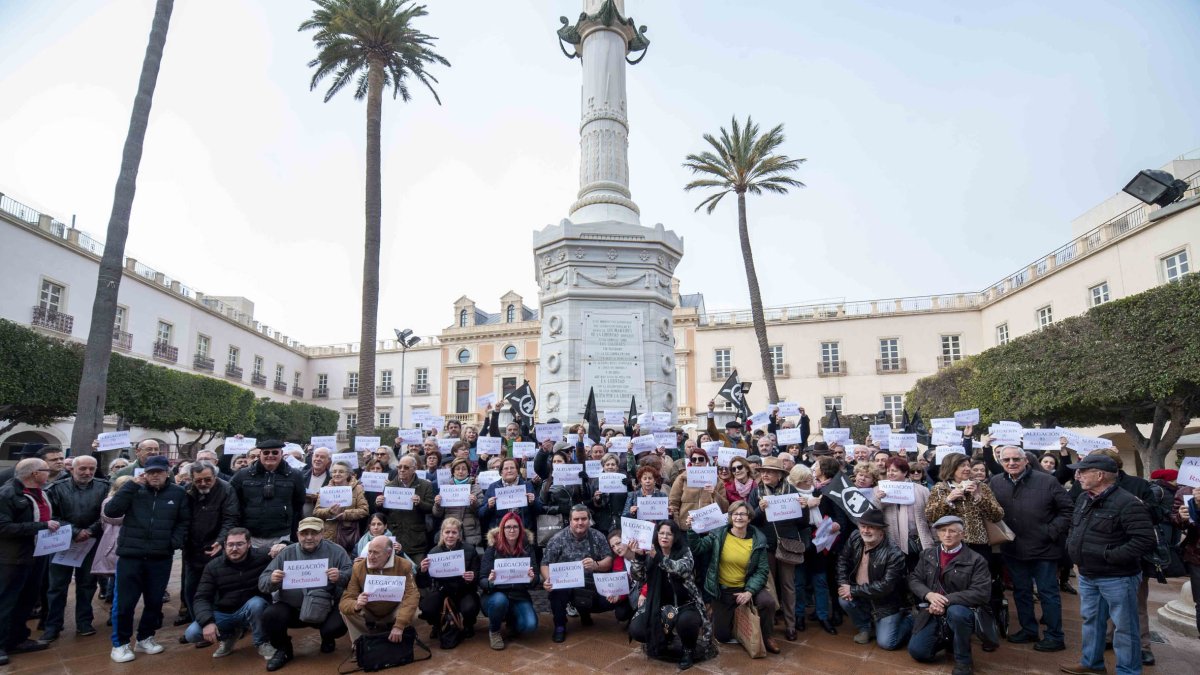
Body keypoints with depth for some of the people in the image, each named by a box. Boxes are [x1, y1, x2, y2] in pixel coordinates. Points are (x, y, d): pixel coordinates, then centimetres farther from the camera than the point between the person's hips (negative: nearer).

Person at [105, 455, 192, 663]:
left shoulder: (178, 493, 3)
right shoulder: (134, 490, 0)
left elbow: (184, 521, 7)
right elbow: (110, 511, -13)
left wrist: (175, 542, -6)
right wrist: (131, 486, -15)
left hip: (161, 558, 2)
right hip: (130, 555, -1)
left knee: (154, 601, 12)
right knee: (124, 602, 4)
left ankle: (145, 638, 30)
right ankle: (120, 643, 21)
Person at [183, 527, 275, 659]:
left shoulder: (261, 557, -15)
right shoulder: (213, 566, -7)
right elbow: (201, 598, -10)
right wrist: (207, 621, -27)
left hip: (252, 610, -3)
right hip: (224, 613, 3)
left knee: (256, 603, -36)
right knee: (191, 634, -19)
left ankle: (261, 642, -10)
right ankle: (228, 636, 12)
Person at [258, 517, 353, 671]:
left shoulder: (336, 551, -2)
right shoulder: (287, 553, 4)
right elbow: (262, 582, 3)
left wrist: (340, 576, -30)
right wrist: (271, 580, -22)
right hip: (291, 608, 2)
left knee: (338, 625, -27)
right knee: (269, 616, -26)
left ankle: (327, 639, 15)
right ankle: (283, 649, 7)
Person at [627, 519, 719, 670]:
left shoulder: (684, 552, -7)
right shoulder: (650, 554, 1)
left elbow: (682, 569, -29)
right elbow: (636, 577, -9)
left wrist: (658, 557, -43)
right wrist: (638, 557, -29)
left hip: (684, 604, -3)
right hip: (658, 605, 3)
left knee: (686, 621, -36)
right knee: (635, 630, -18)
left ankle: (688, 650, -1)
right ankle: (661, 641, 15)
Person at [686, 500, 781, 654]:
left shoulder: (758, 539, -10)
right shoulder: (718, 534, -10)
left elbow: (762, 570, -10)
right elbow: (697, 548, -14)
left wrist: (750, 591, -22)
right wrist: (692, 529, -30)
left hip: (747, 586, 0)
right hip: (722, 590, 0)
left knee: (768, 601, -28)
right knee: (722, 636, 4)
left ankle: (766, 636, 2)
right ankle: (720, 616, 40)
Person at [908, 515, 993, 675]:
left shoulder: (976, 560, -8)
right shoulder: (927, 554, 6)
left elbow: (982, 593, -18)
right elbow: (914, 579, 5)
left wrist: (946, 601, -23)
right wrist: (929, 595, -17)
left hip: (961, 611, -4)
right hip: (932, 612, 4)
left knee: (955, 612, -38)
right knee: (917, 651, -10)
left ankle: (963, 662, -13)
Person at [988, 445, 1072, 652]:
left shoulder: (1047, 481, -10)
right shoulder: (995, 483, 0)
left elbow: (1067, 510, -5)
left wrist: (1052, 531, -12)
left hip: (1043, 549, -4)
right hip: (1013, 549, 4)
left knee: (1048, 592, 7)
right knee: (1021, 591, 16)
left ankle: (1054, 636, 20)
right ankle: (1028, 629, 31)